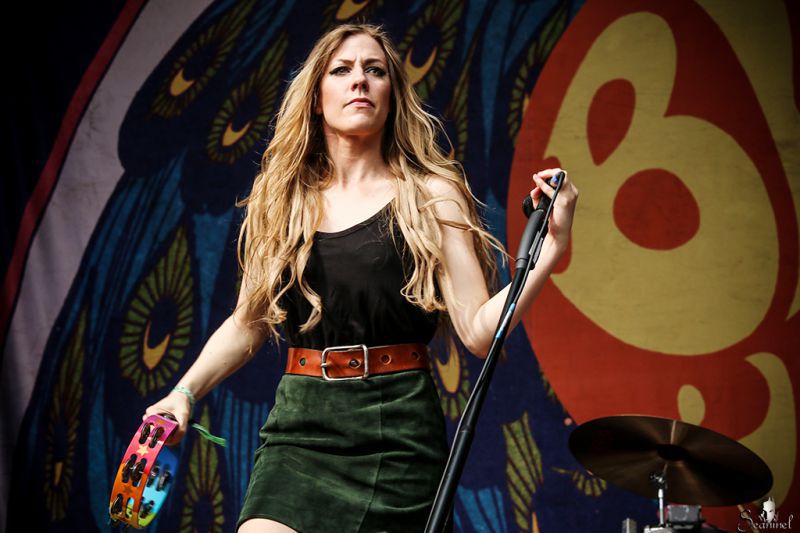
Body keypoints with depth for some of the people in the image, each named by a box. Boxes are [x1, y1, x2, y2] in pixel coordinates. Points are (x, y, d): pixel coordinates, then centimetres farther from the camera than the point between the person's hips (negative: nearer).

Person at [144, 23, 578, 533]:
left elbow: (479, 330, -7)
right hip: (300, 424, 2)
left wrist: (552, 246, -18)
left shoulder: (430, 198, 1)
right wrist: (185, 391, 5)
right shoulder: (282, 200, 9)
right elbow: (247, 323, 17)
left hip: (397, 426, -2)